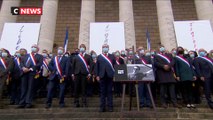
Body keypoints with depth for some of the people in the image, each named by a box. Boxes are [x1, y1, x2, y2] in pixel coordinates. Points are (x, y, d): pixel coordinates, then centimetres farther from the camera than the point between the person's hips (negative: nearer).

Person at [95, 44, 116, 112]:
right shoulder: (99, 57, 12)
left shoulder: (112, 56, 11)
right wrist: (97, 75, -1)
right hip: (102, 76, 0)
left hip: (110, 76, 0)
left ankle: (110, 106, 11)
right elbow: (97, 67, 7)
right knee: (103, 92, 5)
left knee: (109, 91, 4)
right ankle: (102, 107, 12)